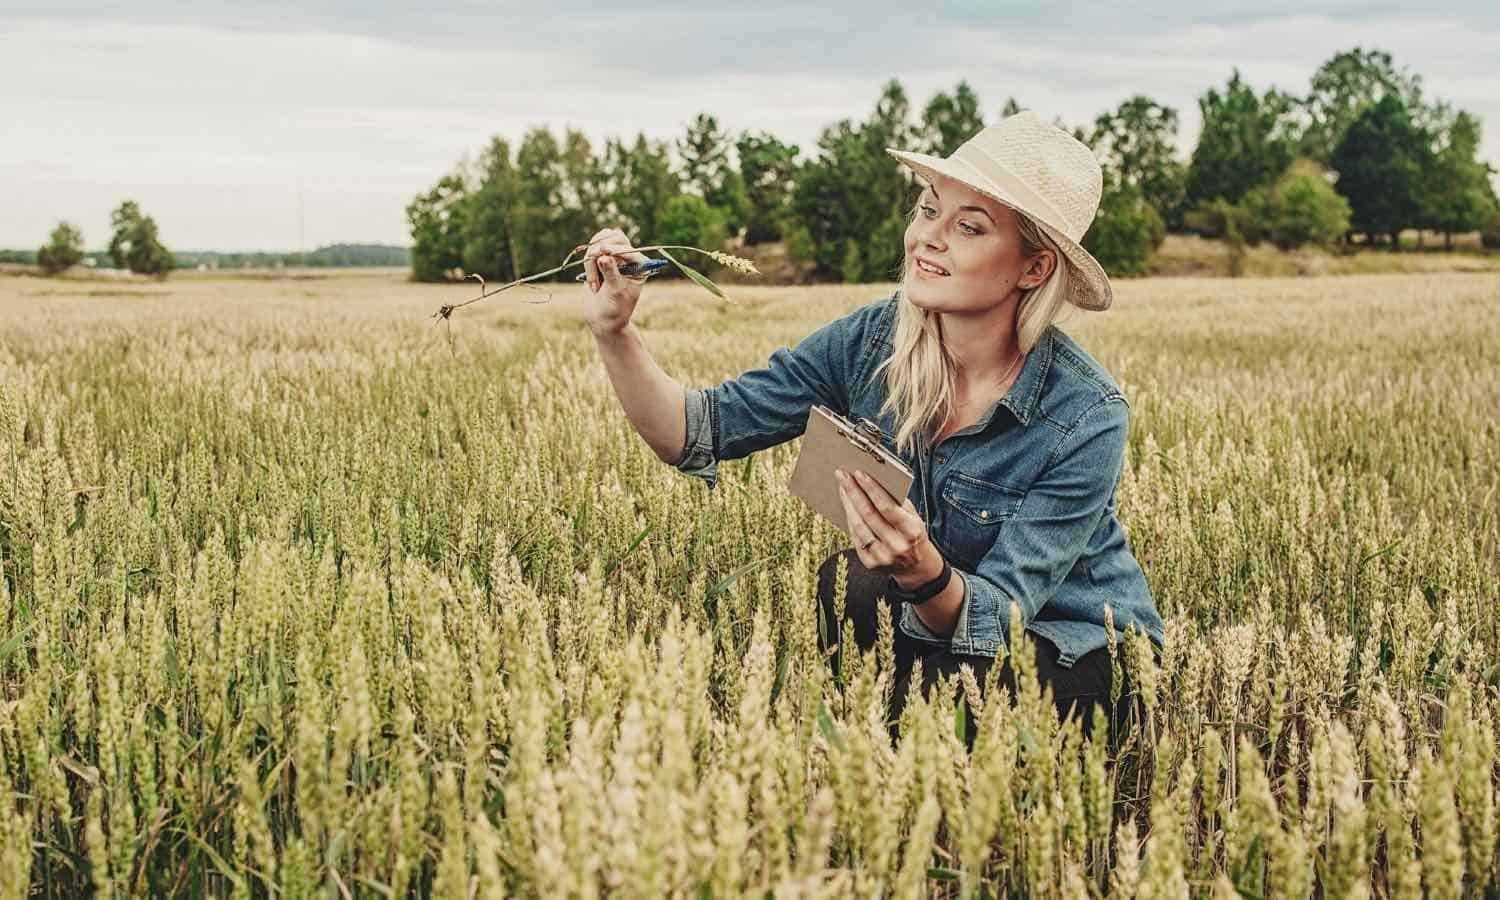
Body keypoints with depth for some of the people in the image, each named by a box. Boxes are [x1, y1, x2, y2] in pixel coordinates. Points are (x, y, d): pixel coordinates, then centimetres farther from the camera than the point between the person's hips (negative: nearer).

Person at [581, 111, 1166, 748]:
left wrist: (923, 572, -46)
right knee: (847, 580, -27)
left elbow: (997, 617, -26)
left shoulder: (1086, 418, -25)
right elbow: (696, 432, -13)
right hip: (925, 632, 4)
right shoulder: (871, 343, -12)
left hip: (1080, 655, -4)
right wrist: (613, 331, -28)